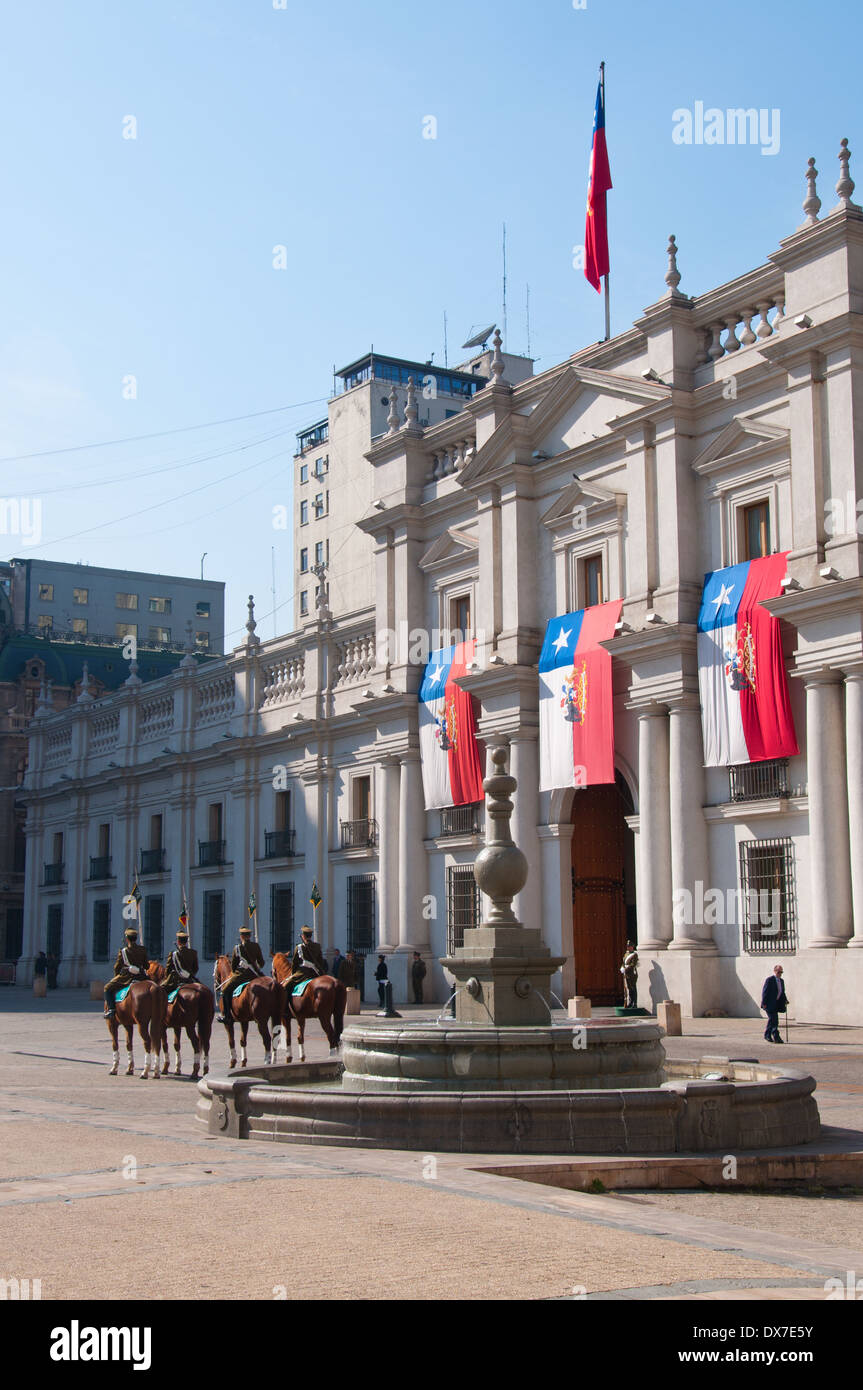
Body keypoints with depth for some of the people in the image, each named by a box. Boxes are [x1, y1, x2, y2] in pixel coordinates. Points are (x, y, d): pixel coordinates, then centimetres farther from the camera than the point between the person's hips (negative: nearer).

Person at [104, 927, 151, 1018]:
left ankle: (111, 1009, -4)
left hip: (126, 977, -3)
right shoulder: (142, 950, 1)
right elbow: (147, 965, 6)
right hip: (141, 978, 3)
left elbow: (117, 967, 1)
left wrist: (116, 977, 18)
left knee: (108, 988, 11)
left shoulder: (122, 951, -6)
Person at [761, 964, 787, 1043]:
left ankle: (767, 1036, 19)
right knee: (774, 1020, -11)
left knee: (772, 1020, 11)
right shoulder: (769, 980, -11)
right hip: (770, 1003, -8)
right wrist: (764, 1003, -16)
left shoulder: (781, 981, 13)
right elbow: (765, 992, -13)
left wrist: (785, 1000, 2)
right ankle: (776, 1036, -10)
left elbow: (782, 992, 19)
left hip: (776, 1003, 8)